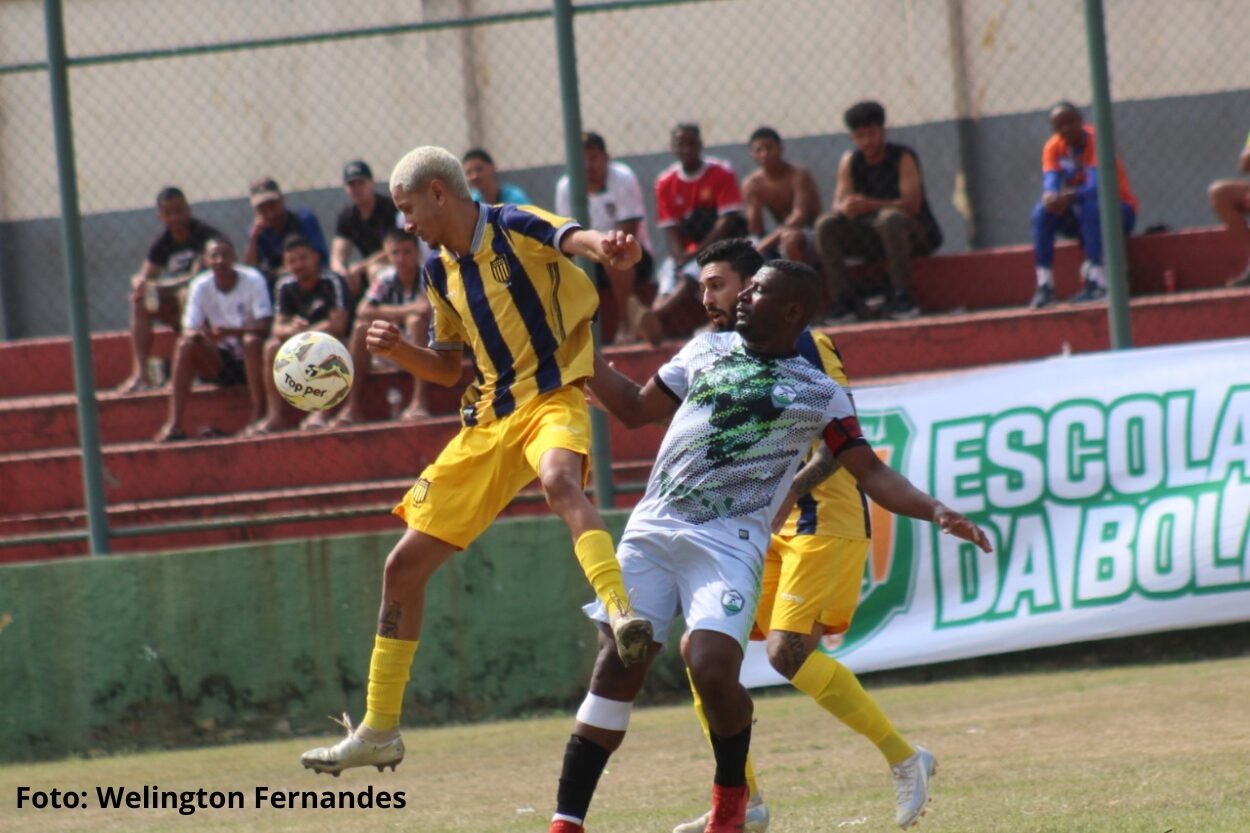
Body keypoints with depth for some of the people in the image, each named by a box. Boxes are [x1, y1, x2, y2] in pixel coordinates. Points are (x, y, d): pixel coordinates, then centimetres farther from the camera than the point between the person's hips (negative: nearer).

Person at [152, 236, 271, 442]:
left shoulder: (253, 280, -11)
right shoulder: (200, 286, -3)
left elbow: (264, 326, -20)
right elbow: (189, 331, -6)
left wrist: (229, 331, -35)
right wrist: (196, 334, -32)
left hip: (250, 357, -3)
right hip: (220, 363, 3)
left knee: (252, 341, -35)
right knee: (185, 345, -22)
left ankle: (259, 417, -32)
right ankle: (173, 424, -28)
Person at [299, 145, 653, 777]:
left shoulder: (515, 228, -9)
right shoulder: (440, 270, 13)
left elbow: (573, 237, -31)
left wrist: (603, 247, -56)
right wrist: (398, 350, 1)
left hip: (551, 396, -7)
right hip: (487, 417, 7)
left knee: (559, 482, -43)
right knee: (405, 564, 7)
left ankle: (621, 612, -57)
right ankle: (378, 730, 17)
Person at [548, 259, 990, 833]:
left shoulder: (819, 394, 7)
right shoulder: (706, 350, 18)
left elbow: (873, 474, 5)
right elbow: (635, 409, 27)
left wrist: (936, 512, -10)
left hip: (729, 544, -3)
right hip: (651, 528, 3)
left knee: (712, 669, -22)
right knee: (616, 670, -8)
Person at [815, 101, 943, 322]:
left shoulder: (903, 158, -12)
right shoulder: (850, 161, 3)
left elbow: (912, 205, -24)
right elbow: (837, 204, -5)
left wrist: (870, 205, -39)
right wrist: (845, 207, -32)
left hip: (919, 235, -5)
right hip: (874, 239, 5)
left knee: (890, 217, -38)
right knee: (826, 225, -17)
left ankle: (902, 296, -33)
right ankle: (842, 300, -21)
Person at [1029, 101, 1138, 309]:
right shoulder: (1053, 147, -3)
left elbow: (1098, 186, -31)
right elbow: (1050, 184, -16)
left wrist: (1070, 197, -48)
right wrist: (1051, 197, -41)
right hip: (1079, 218, 5)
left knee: (1089, 208, -36)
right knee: (1042, 211, -20)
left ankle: (1098, 282, -36)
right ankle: (1044, 286, -22)